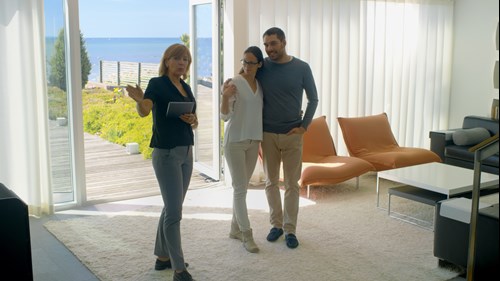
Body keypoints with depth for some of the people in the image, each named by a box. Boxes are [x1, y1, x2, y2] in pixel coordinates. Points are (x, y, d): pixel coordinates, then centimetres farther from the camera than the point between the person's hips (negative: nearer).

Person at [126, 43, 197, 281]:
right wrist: (139, 100, -47)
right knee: (174, 211, -8)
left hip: (186, 152, 8)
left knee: (171, 208, 14)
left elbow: (194, 122, 17)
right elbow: (144, 111, -26)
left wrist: (192, 119, -6)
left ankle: (162, 258, 26)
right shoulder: (157, 83, -8)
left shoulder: (186, 87, 13)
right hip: (166, 154, -8)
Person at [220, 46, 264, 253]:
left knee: (242, 186, 13)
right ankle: (247, 235, -2)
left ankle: (235, 228, 23)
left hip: (253, 141, 6)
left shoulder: (260, 84, 8)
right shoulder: (235, 83, -10)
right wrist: (225, 97, -32)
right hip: (235, 141, -6)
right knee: (240, 188, -6)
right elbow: (225, 116, -13)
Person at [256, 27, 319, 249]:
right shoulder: (261, 67, -2)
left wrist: (304, 126, -4)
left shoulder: (301, 68, -4)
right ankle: (276, 224, 23)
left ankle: (290, 229, 14)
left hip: (292, 134, -1)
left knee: (292, 184, 4)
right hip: (268, 134, 1)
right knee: (271, 182, 9)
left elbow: (313, 99, 3)